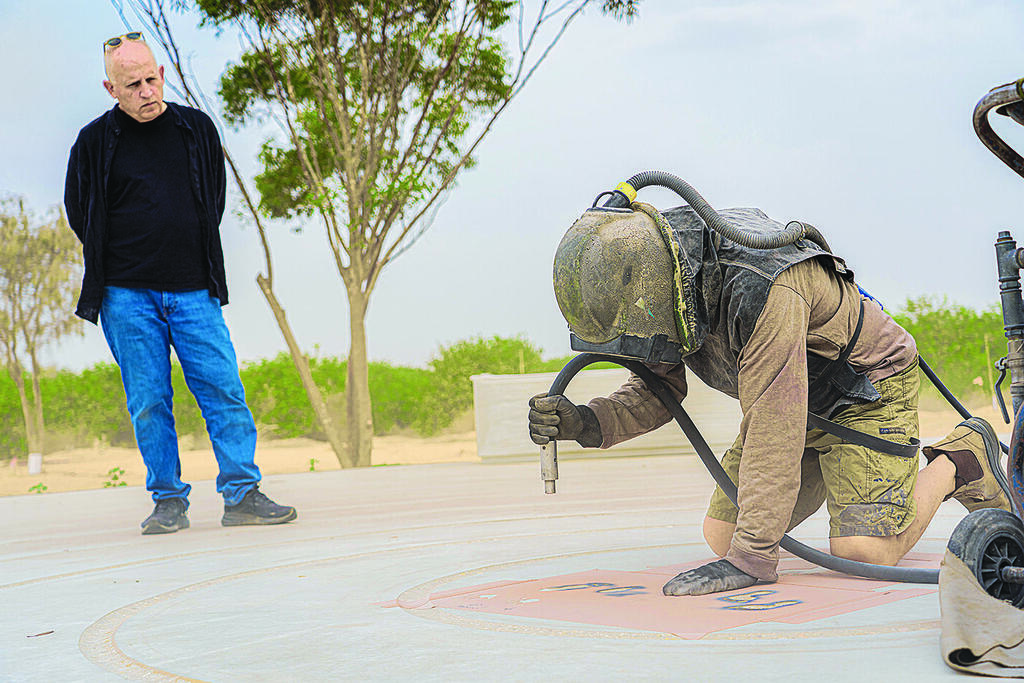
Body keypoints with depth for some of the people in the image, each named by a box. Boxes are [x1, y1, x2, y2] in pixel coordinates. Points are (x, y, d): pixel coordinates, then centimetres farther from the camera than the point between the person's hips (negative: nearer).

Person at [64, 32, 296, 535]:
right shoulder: (95, 142, 1)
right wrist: (124, 262, 12)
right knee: (149, 403, 0)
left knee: (223, 390, -5)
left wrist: (193, 258, 13)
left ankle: (242, 495, -2)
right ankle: (169, 501, 9)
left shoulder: (197, 129, 7)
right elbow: (79, 213, 11)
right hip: (126, 295, -1)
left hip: (193, 291, 1)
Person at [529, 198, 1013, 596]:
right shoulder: (660, 280, -15)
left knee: (863, 553, -18)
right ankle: (824, 468, 28)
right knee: (721, 537, 2)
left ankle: (961, 460, 8)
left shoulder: (763, 291, -41)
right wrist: (588, 423, -26)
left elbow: (772, 429, -40)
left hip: (868, 390, -7)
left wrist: (752, 558, -38)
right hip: (796, 400, 7)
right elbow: (659, 391, -5)